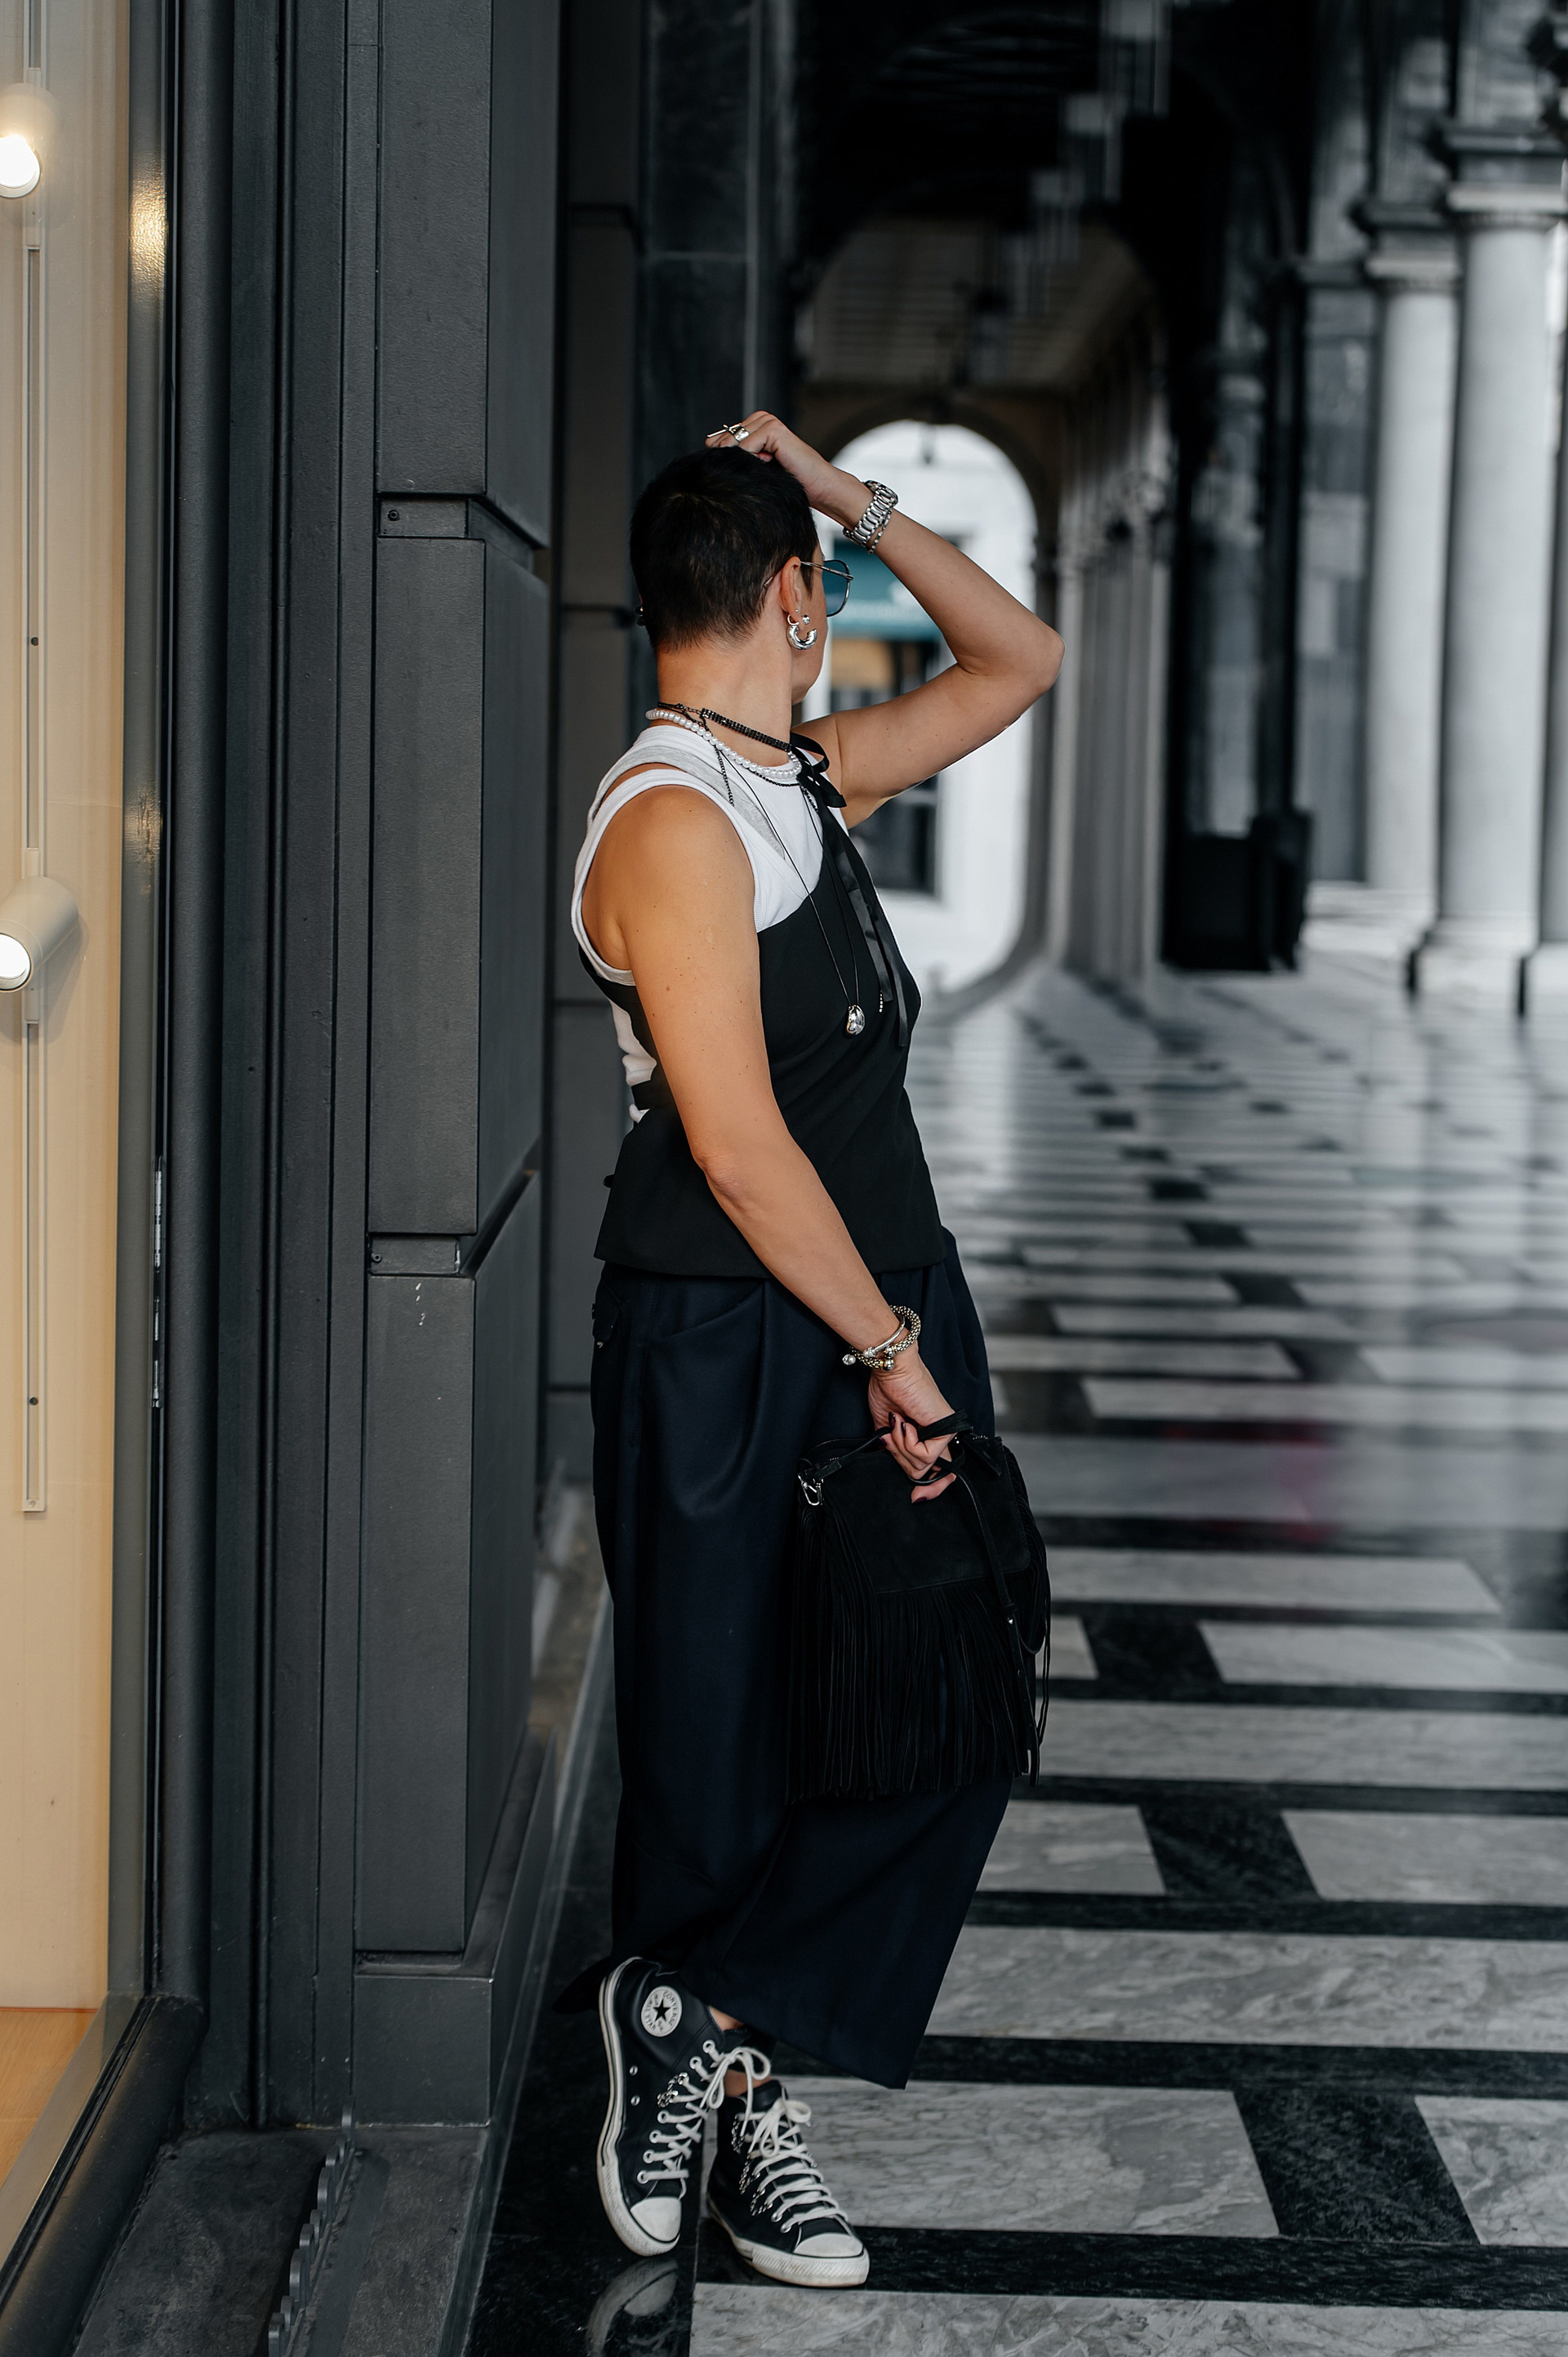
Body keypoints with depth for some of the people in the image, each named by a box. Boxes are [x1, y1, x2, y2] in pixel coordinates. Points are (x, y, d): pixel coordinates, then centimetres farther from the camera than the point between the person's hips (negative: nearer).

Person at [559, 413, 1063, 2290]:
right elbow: (741, 1145, -18)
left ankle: (696, 2018, 11)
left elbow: (1020, 660, 27)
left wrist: (863, 503, 16)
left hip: (883, 1310, 8)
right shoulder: (675, 821, -13)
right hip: (729, 1345, -8)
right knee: (728, 1761, 2)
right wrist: (889, 1352, -12)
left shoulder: (807, 783, 13)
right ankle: (735, 2097, 18)